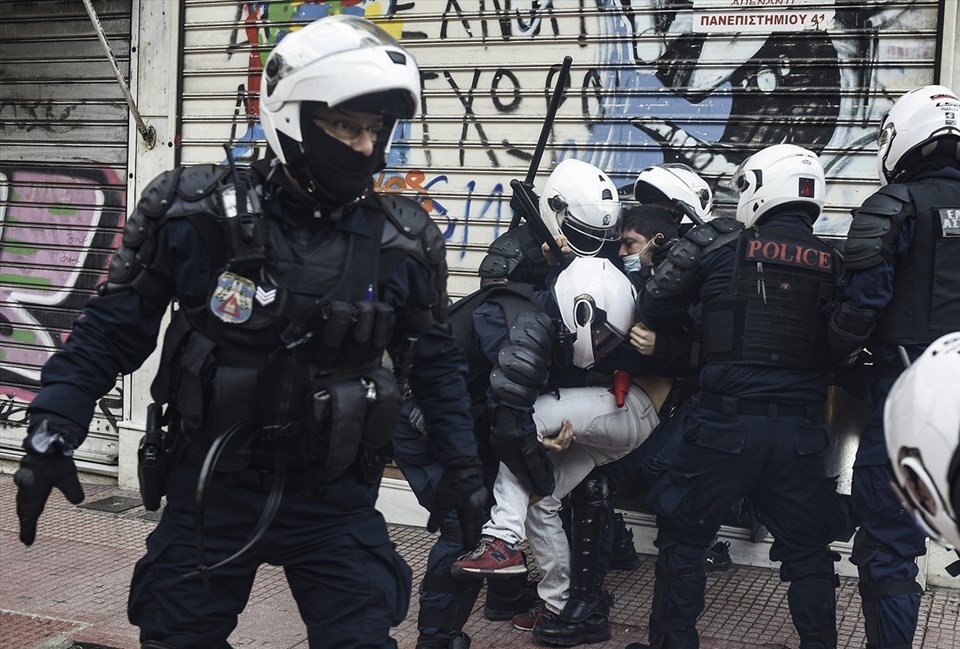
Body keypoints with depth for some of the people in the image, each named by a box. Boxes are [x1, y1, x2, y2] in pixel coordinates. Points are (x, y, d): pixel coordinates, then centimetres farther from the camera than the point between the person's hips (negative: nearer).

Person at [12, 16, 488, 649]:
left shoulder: (402, 243, -5)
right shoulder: (198, 216, -12)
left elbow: (436, 361, 8)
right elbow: (111, 331, -4)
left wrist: (463, 466, 8)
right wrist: (50, 438, -6)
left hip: (336, 501, 1)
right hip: (209, 491, 0)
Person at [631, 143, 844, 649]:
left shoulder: (718, 244, -4)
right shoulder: (833, 265, 5)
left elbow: (654, 309, 0)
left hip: (727, 422, -3)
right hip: (801, 430, 3)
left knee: (683, 534, 14)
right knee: (807, 548, 16)